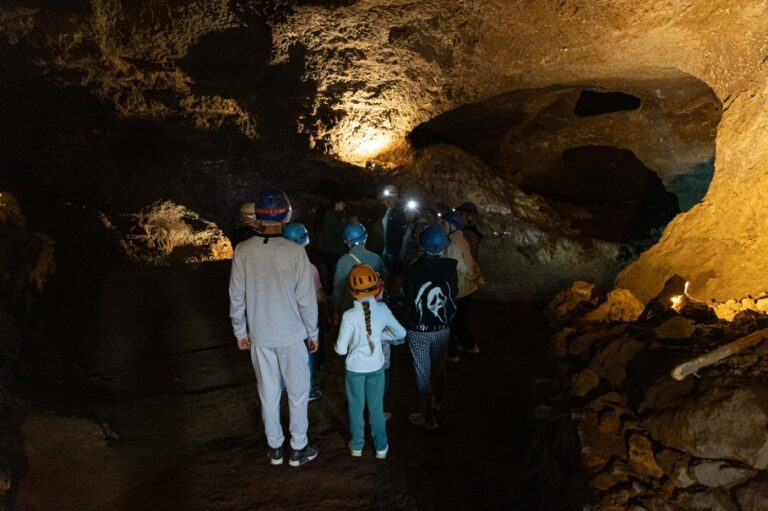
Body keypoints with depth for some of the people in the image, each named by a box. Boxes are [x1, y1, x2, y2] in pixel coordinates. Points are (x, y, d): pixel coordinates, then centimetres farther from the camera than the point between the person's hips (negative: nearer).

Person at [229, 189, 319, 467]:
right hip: (290, 334, -3)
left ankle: (275, 447, 31)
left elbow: (236, 296, -3)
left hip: (258, 335, 3)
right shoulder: (295, 252, -18)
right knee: (298, 391, 14)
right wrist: (313, 332, 1)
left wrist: (240, 331, 11)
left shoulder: (243, 251, -9)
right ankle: (298, 448, 25)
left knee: (268, 392, 17)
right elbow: (306, 298, -12)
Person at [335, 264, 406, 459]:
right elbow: (400, 333, -2)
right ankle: (381, 447, 31)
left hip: (355, 368, -2)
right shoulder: (383, 309, -14)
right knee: (376, 407, 18)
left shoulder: (350, 316, -24)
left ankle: (357, 446, 34)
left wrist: (343, 345, 4)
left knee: (356, 408, 18)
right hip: (377, 366, 2)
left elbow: (340, 349, -18)